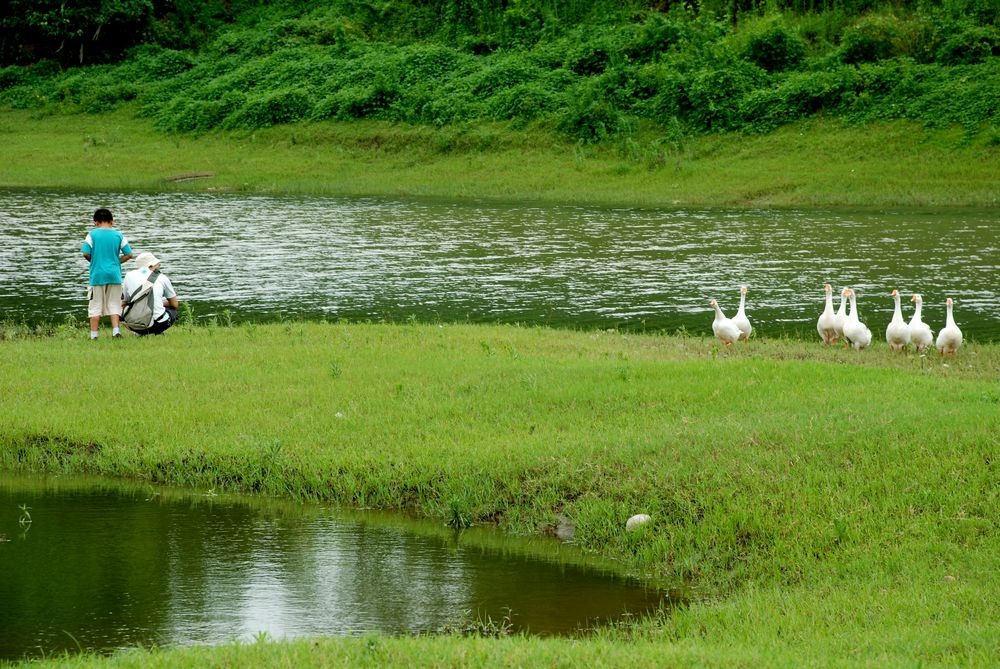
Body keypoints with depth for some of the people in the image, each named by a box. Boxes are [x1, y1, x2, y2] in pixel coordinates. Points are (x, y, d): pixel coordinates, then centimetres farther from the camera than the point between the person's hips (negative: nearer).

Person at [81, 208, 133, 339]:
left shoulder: (92, 234, -4)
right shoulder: (118, 235, 2)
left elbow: (85, 253, -10)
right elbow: (129, 254, 1)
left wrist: (94, 260, 10)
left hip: (97, 275, -2)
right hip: (114, 274, 2)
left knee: (95, 306, 4)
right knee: (114, 305, 10)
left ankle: (93, 335, 4)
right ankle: (115, 330, -1)